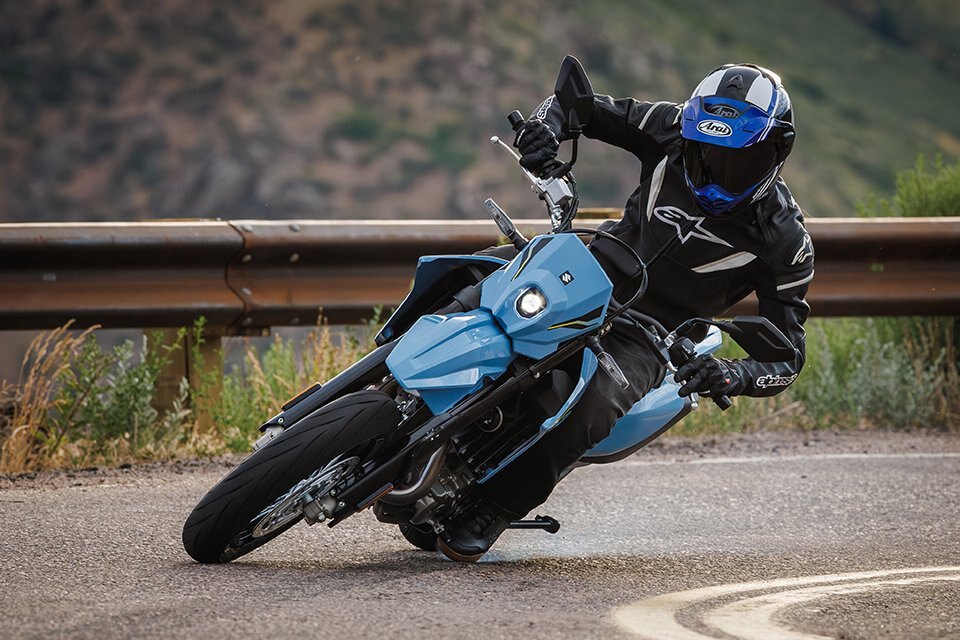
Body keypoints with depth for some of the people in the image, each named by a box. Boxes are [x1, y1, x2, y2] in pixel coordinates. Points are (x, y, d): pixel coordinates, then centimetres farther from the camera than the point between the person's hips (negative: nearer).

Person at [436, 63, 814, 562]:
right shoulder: (672, 132, -6)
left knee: (594, 403, -35)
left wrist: (731, 376, -34)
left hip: (648, 334, -4)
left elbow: (787, 356, -12)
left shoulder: (784, 240, -14)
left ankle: (493, 512, -22)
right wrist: (545, 125, -21)